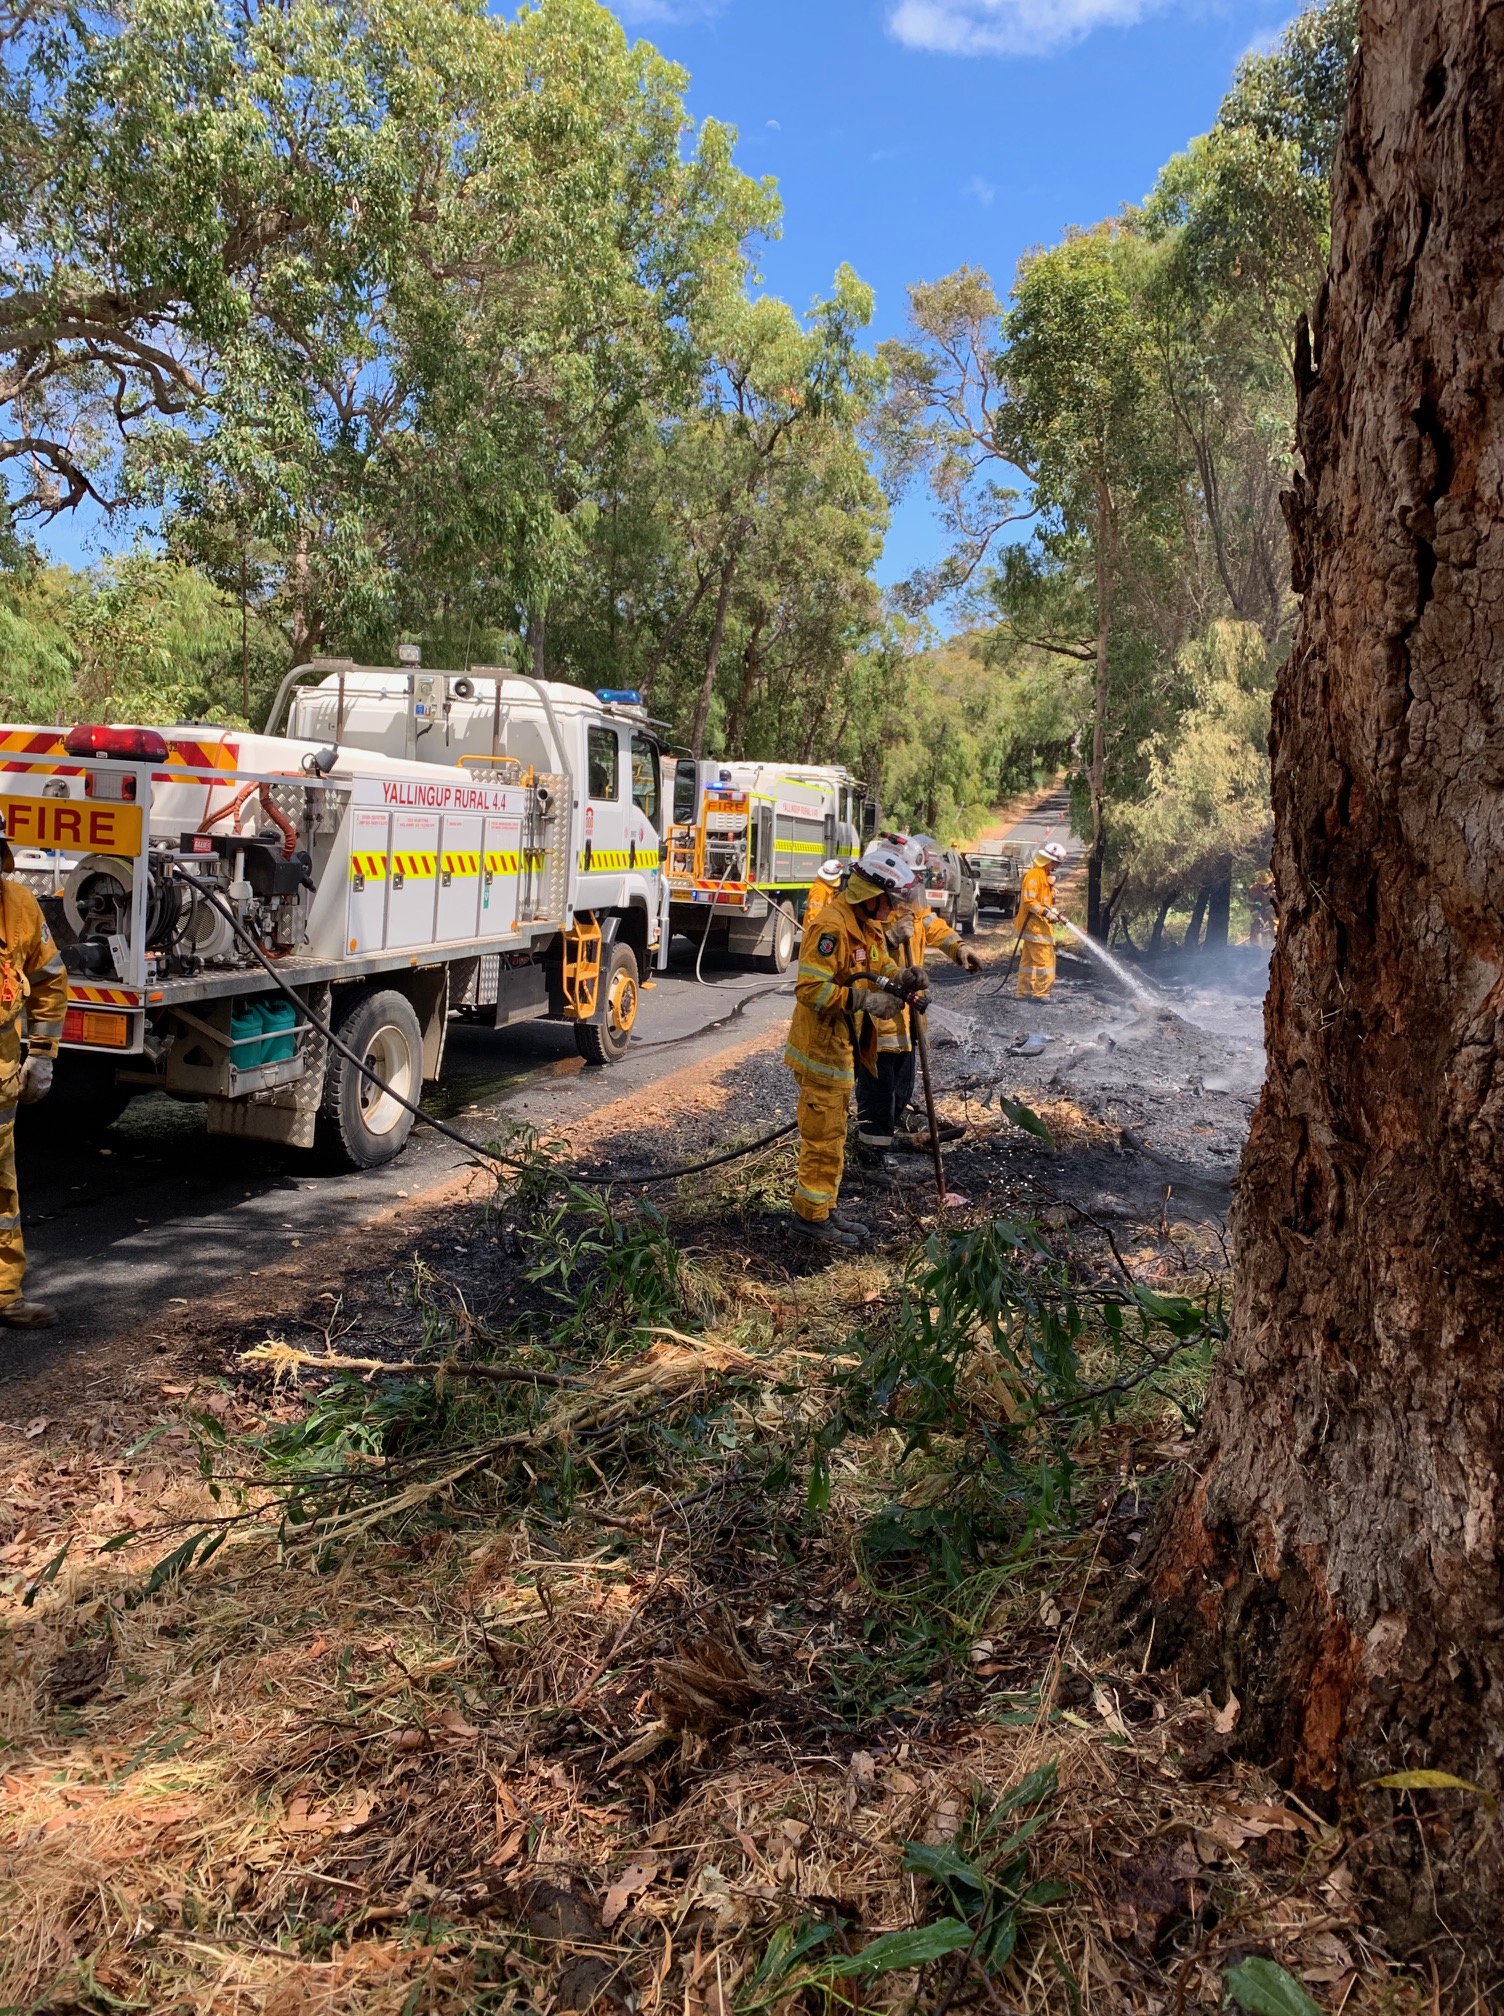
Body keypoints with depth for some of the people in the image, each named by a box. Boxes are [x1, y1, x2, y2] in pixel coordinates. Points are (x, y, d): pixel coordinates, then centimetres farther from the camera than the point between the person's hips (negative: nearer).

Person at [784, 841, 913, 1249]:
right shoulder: (831, 927, -23)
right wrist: (865, 1001, -28)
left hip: (842, 1047, 10)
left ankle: (825, 1205, 31)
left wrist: (899, 977, 0)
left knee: (832, 1131, 19)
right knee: (823, 1135, -2)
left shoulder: (866, 925, 9)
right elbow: (809, 988, -29)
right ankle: (812, 1215, 9)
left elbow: (877, 963, 23)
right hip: (821, 1047, -10)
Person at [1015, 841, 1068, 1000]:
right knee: (1045, 960, -11)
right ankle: (1041, 993, -9)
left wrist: (1054, 912, 8)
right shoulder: (1034, 875, -14)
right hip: (1034, 925, -10)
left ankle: (1025, 992, 16)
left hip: (1040, 926, 10)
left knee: (1029, 960, 12)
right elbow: (1028, 900, -21)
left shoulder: (1047, 876, 19)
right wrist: (1046, 913, -23)